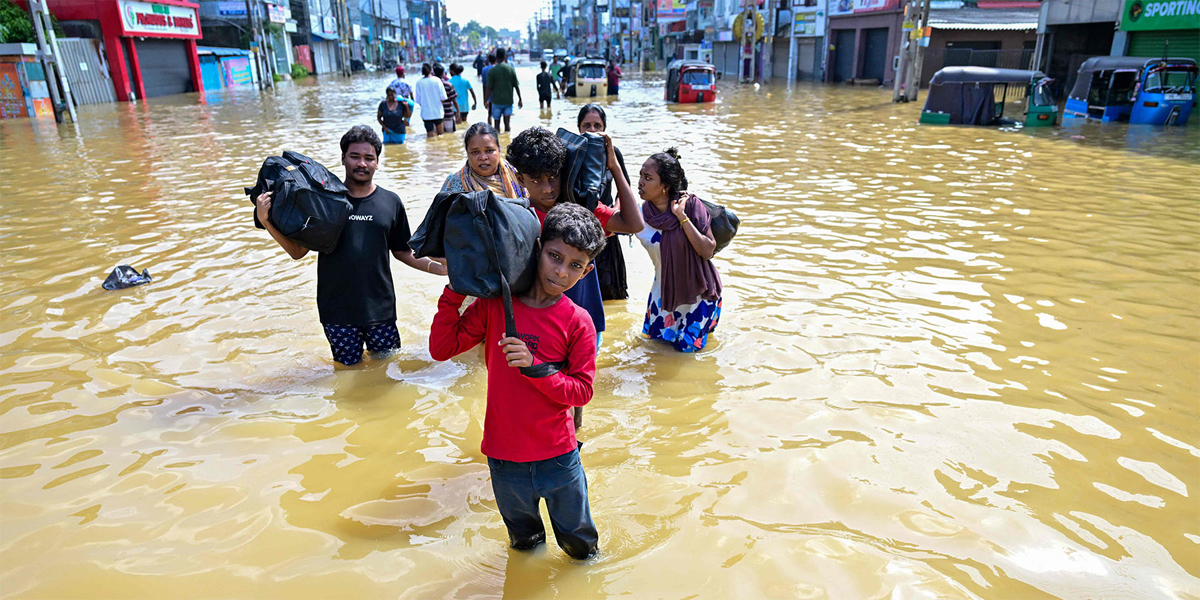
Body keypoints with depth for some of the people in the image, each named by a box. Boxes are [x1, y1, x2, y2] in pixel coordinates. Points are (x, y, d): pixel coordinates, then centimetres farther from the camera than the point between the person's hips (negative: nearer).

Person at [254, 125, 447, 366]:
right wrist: (265, 220, -13)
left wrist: (440, 267, -4)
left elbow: (402, 252, 9)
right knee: (349, 367, 9)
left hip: (380, 307, 1)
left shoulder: (391, 202, 3)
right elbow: (298, 251, 0)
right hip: (337, 309, -1)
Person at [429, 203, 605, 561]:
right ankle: (530, 546, 58)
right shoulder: (493, 305, -8)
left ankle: (586, 558, 51)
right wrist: (454, 293, -13)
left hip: (558, 455, -1)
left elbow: (582, 391, -13)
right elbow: (441, 349, -6)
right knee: (522, 539, 27)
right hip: (504, 454, 2)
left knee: (579, 542, 21)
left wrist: (533, 365, -26)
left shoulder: (577, 322, -13)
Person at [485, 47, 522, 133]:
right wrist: (520, 99, 9)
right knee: (507, 123, 7)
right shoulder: (511, 69, -3)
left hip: (496, 101, -2)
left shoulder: (492, 71, -8)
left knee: (496, 123, 7)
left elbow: (489, 88, -8)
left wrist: (486, 101, 2)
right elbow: (516, 86, 0)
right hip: (508, 100, 2)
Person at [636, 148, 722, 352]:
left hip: (699, 292, -3)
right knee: (654, 336, 21)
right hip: (665, 292, 3)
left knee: (686, 347, 10)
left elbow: (708, 251, -24)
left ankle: (707, 324, 40)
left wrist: (682, 217, -31)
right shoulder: (639, 215, -15)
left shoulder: (690, 204, -22)